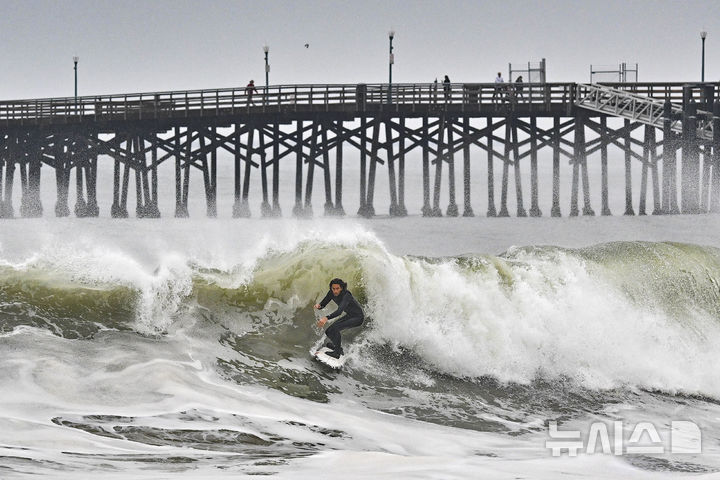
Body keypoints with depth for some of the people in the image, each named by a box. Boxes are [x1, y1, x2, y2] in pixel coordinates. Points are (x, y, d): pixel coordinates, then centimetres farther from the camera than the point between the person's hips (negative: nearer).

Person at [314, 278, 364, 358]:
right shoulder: (332, 293, -11)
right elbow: (323, 304, -5)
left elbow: (339, 311, -47)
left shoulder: (346, 295, -34)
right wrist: (318, 306, -30)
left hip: (358, 318, -8)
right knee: (329, 331, 5)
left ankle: (337, 353, -13)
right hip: (349, 316, 8)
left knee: (334, 328, -26)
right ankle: (338, 348, 31)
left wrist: (326, 318, -60)